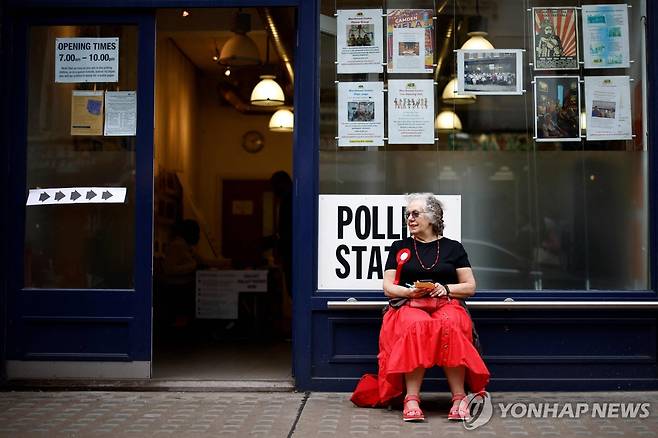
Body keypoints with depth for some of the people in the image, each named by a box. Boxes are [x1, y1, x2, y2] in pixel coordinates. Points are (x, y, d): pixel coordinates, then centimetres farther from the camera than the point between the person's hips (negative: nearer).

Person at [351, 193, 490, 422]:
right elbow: (388, 287, 13)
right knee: (416, 326, -37)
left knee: (450, 326, -37)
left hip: (446, 305, 0)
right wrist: (409, 292, -8)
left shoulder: (453, 248, 16)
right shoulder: (399, 247, 18)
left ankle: (459, 398, -32)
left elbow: (470, 287, 14)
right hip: (409, 305, 0)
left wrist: (446, 289, -5)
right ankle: (412, 399, -37)